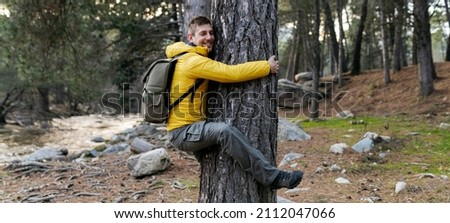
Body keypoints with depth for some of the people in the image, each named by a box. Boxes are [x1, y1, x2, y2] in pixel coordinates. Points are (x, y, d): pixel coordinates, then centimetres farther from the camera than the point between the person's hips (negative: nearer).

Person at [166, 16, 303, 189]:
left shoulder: (190, 58, 13)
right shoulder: (194, 61, -18)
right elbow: (233, 73, -24)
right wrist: (268, 66, -12)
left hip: (191, 128, 11)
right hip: (182, 132, -11)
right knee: (224, 130, -34)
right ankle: (272, 177, -30)